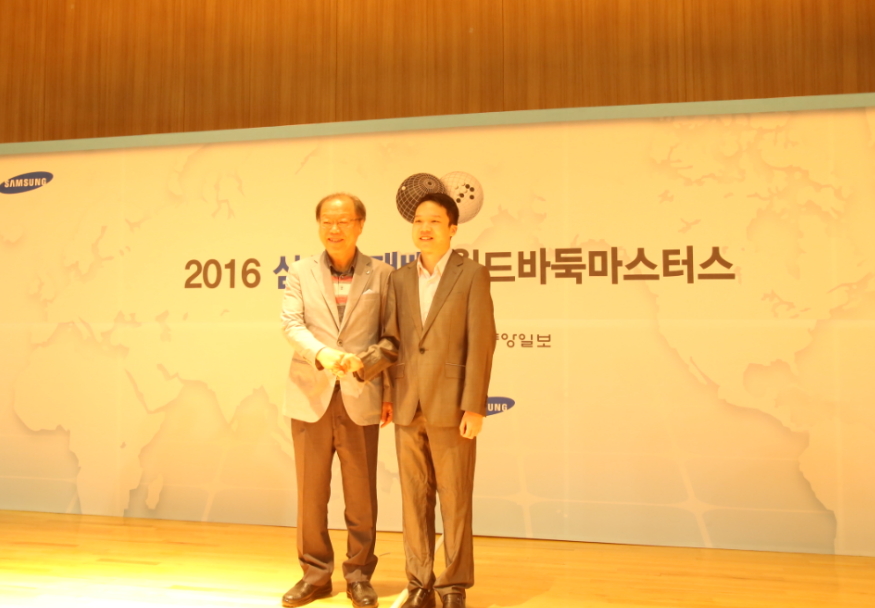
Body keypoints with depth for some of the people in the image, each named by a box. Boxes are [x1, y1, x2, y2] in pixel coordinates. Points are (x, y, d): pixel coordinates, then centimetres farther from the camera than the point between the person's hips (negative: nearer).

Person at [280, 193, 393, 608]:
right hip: (311, 397, 1)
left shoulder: (382, 275, 4)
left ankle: (359, 574, 20)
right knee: (311, 491, 8)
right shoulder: (300, 273, 7)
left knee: (361, 493, 6)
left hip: (361, 398, -1)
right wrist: (321, 353, -24)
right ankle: (315, 573, 22)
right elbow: (292, 326, -5)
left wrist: (391, 392, 0)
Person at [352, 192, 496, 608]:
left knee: (454, 500, 3)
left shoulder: (472, 275, -2)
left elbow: (480, 343, -8)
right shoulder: (400, 278, 12)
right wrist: (364, 364, -11)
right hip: (408, 405, 5)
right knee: (414, 499, 10)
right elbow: (392, 340, 9)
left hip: (450, 405, -4)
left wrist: (474, 406, -14)